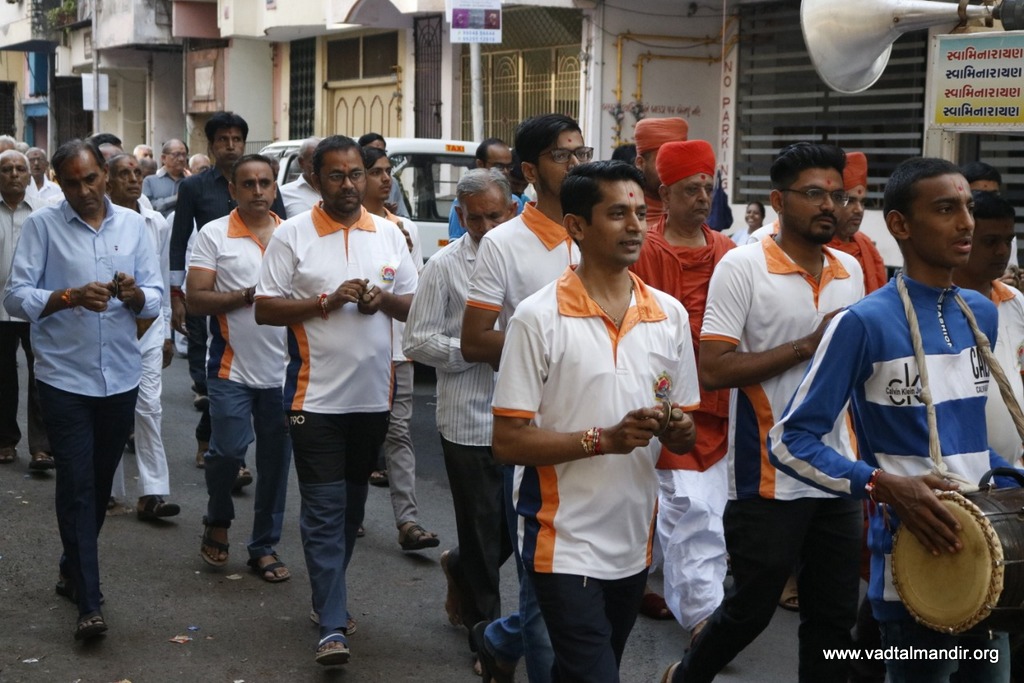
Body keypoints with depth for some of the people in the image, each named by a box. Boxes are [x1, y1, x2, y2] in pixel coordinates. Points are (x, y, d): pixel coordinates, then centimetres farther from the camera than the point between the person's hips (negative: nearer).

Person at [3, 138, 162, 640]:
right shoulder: (41, 226, -3)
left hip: (121, 376, 4)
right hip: (64, 378, -3)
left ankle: (73, 568, 35)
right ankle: (88, 603, -3)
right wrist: (71, 297, -22)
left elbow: (155, 298, 5)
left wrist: (133, 294, -16)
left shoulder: (132, 224, 6)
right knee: (77, 485, -5)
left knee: (100, 482, 14)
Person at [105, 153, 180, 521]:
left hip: (149, 327, 3)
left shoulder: (157, 224, 7)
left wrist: (166, 331, 15)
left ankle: (152, 493, -6)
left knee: (149, 406, -4)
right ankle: (107, 488, 21)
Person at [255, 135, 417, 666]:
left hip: (373, 395, 4)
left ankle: (327, 595, 34)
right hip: (317, 397, -4)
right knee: (324, 511, -4)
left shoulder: (389, 234, 7)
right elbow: (264, 309, -7)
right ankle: (332, 625, -3)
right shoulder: (293, 234, -4)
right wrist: (327, 301, -18)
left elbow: (413, 304, 11)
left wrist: (383, 300, -10)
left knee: (352, 505, 16)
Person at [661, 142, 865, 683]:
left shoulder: (850, 270, 9)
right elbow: (712, 371, -17)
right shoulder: (742, 266, -10)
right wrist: (808, 345, -19)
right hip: (768, 480, -6)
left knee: (835, 617, 11)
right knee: (750, 610, 7)